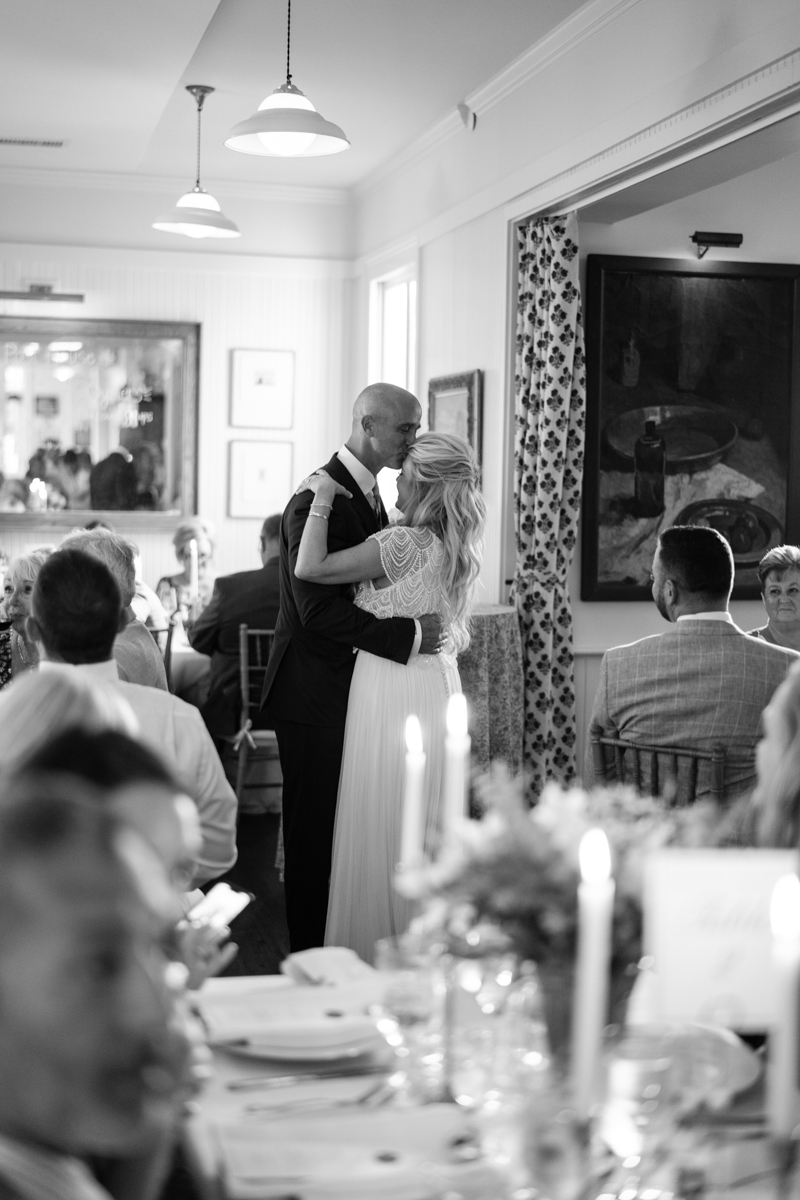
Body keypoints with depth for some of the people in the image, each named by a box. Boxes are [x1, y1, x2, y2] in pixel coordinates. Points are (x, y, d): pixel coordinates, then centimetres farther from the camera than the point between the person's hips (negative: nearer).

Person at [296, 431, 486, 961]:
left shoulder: (405, 543, -18)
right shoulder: (457, 545, 6)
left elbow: (310, 568, -21)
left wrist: (322, 500, -9)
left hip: (393, 684, -8)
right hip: (439, 682, 8)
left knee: (384, 822, 1)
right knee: (430, 822, 14)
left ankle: (380, 952, 9)